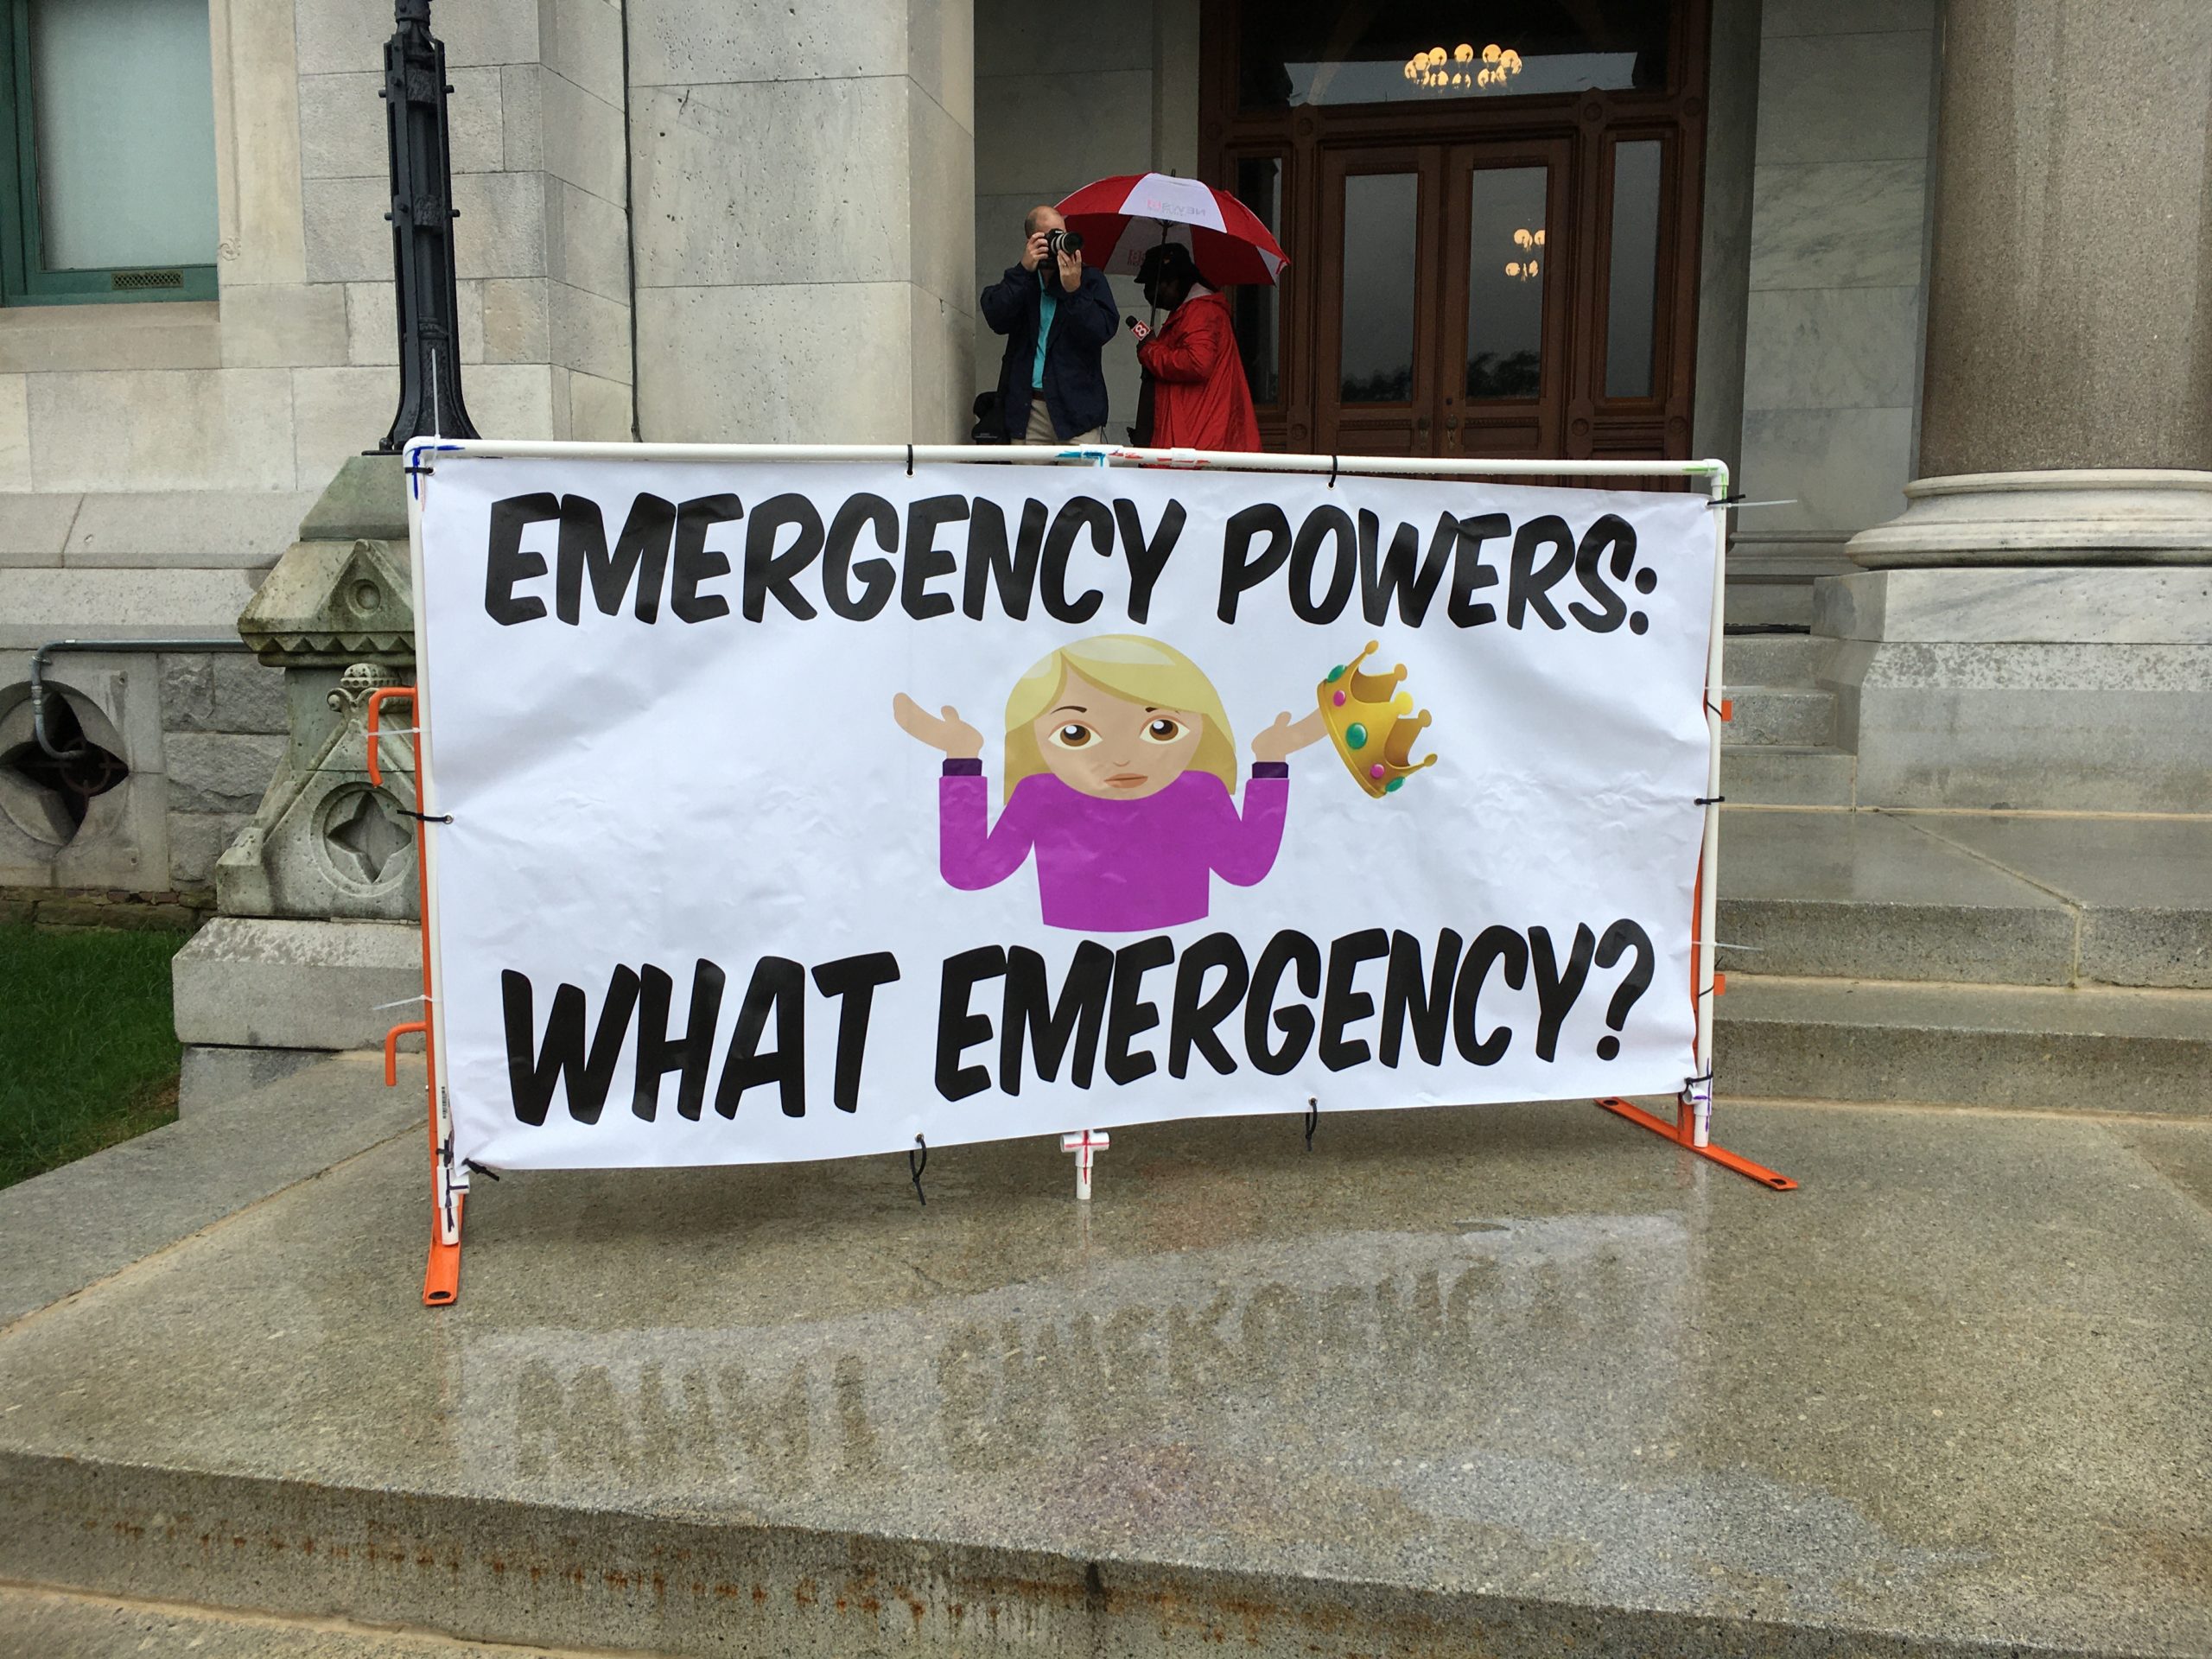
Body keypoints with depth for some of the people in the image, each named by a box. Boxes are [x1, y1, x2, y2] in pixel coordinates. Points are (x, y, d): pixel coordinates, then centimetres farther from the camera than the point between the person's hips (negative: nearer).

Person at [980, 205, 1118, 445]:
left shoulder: (1090, 280, 9)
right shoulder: (1017, 281, 14)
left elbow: (1103, 331, -5)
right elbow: (997, 320, -6)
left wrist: (1074, 290, -16)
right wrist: (1025, 270, -11)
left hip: (1077, 406, -1)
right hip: (1027, 408, 2)